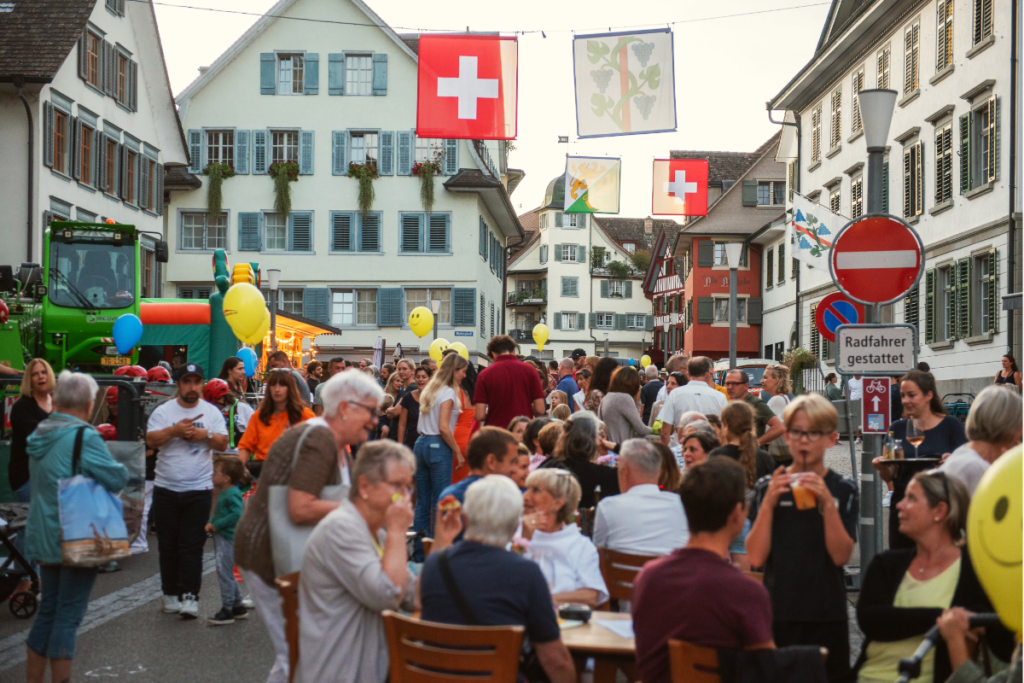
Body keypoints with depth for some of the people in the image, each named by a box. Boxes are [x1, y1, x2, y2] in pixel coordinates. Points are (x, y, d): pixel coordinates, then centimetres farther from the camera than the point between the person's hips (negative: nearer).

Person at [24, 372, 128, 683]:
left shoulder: (39, 435, 8)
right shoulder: (84, 437, -18)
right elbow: (116, 479, -22)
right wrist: (121, 468, -1)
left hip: (44, 537, 8)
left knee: (48, 610, 17)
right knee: (68, 615, -2)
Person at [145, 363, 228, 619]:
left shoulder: (212, 412, 6)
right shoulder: (163, 411, 2)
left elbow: (223, 444, 3)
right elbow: (150, 440, -9)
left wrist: (206, 435, -14)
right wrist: (175, 430, -21)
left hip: (199, 489, -1)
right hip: (166, 488, 1)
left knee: (192, 546, -4)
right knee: (168, 545, 8)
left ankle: (190, 596, -3)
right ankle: (171, 594, 18)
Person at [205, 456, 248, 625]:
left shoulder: (232, 494, -18)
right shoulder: (222, 493, 13)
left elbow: (237, 515, -27)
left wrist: (217, 524, -21)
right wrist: (210, 523, 2)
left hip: (228, 538, -11)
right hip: (220, 539, 11)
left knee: (224, 573, -5)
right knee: (227, 575, 18)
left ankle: (227, 610, 1)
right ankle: (238, 607, 28)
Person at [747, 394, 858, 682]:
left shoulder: (843, 490, 0)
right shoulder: (768, 486, 2)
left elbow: (841, 556, -11)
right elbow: (755, 557, -6)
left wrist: (827, 503, -21)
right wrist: (768, 502, -15)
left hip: (827, 615, 0)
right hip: (777, 612, 0)